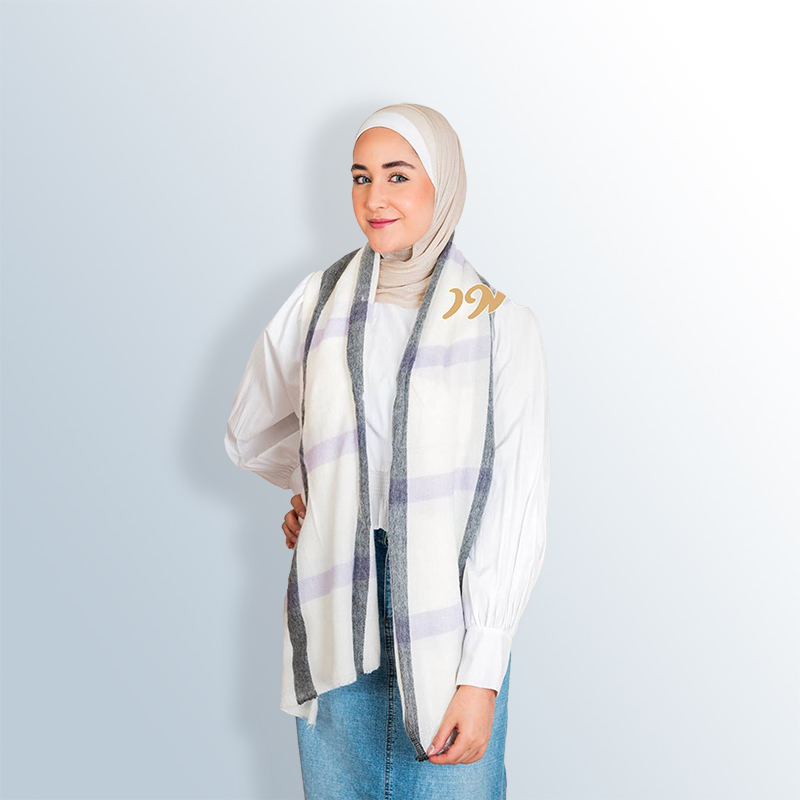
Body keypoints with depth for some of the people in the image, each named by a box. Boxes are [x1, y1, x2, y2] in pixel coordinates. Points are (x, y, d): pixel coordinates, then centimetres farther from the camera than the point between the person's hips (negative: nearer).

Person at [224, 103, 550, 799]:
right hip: (334, 616, 3)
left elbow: (518, 506, -9)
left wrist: (481, 676, -13)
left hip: (449, 620, -2)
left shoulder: (503, 325, -6)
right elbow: (250, 438, 19)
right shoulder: (320, 301, 3)